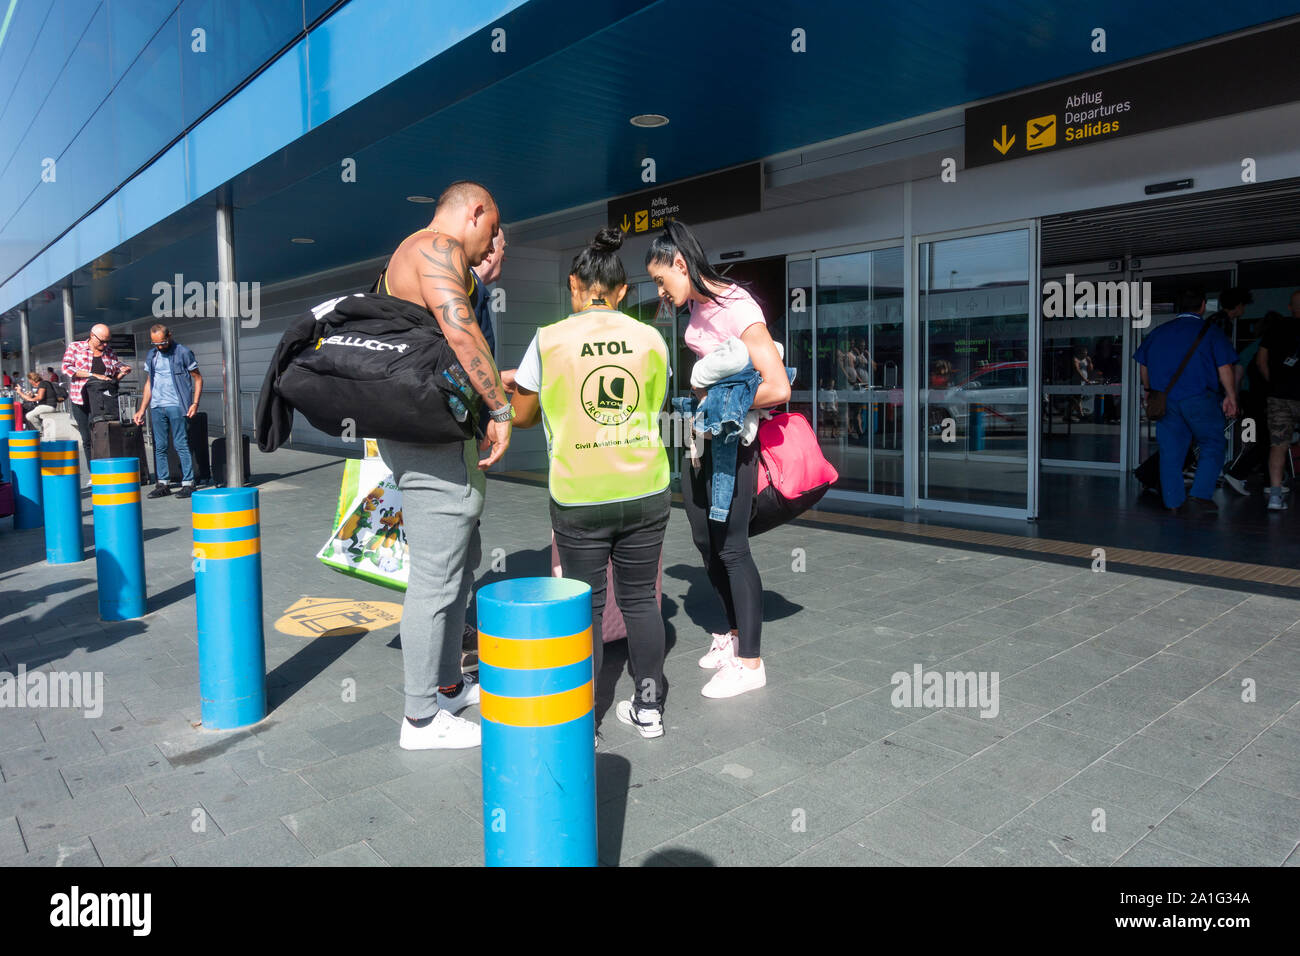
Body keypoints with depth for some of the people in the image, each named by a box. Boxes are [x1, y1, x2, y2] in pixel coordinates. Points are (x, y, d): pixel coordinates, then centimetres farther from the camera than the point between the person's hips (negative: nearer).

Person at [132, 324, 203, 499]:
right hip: (156, 407, 5)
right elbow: (149, 383, 20)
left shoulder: (183, 353, -2)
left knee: (181, 445, -6)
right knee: (160, 447, 7)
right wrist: (142, 410, 16)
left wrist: (195, 403, -10)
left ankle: (188, 483, -2)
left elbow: (198, 378, 0)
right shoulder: (151, 356, 14)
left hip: (176, 405, -5)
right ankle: (162, 484, 13)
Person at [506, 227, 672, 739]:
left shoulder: (549, 340, -6)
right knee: (640, 598, 14)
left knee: (584, 605, 10)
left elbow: (521, 415, 3)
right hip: (646, 491, 2)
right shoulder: (651, 339, 0)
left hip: (580, 498, -2)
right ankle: (649, 707, 24)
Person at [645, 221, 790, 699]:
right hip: (701, 435, 9)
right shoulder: (696, 305, 6)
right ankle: (735, 633, 32)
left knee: (731, 548, -4)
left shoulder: (737, 309, -20)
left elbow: (778, 389, -26)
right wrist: (699, 399, 6)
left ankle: (749, 663, 9)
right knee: (706, 542, 14)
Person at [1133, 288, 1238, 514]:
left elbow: (1144, 366, 19)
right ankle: (1200, 495, -3)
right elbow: (1225, 369, -7)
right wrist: (1231, 397, 1)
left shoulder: (1159, 332, 11)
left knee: (1170, 451, 7)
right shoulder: (1210, 332, -1)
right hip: (1199, 400, -4)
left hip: (1165, 400, 4)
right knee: (1213, 447, 7)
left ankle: (1174, 502, 9)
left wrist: (1148, 390, 31)